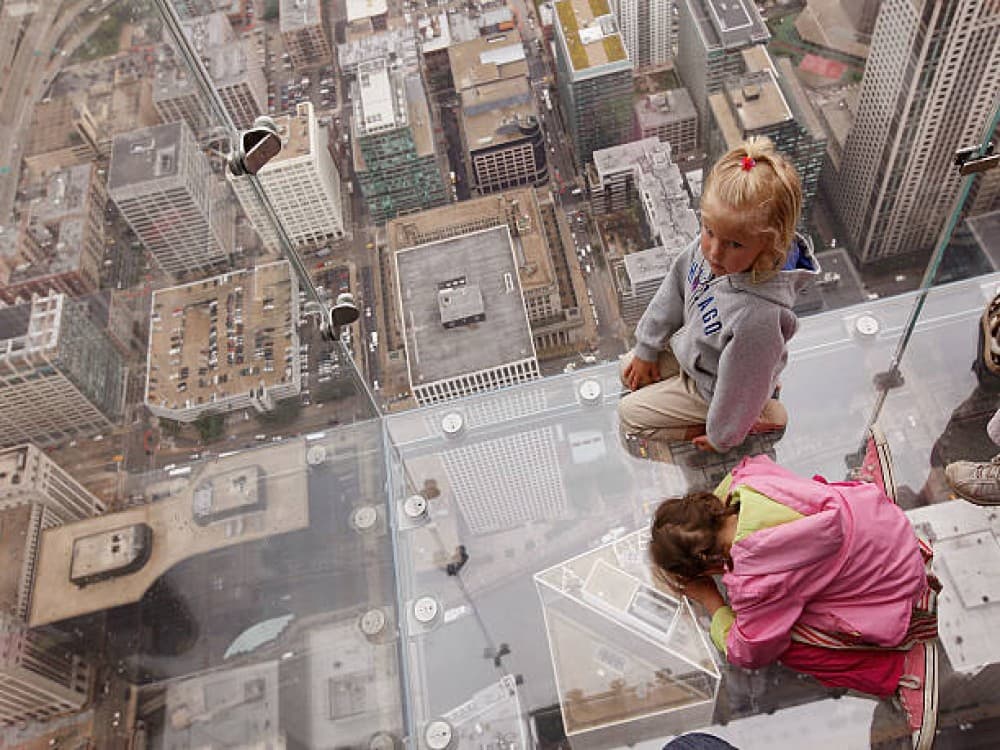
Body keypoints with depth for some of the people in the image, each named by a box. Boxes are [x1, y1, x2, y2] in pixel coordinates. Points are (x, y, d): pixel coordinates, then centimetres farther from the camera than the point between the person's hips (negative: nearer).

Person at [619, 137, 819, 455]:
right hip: (689, 346, 7)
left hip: (710, 386, -7)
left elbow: (738, 384, -29)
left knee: (630, 414, 4)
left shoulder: (758, 315, -46)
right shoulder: (708, 246, -25)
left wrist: (721, 435, -12)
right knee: (630, 370, 25)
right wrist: (647, 349, 7)